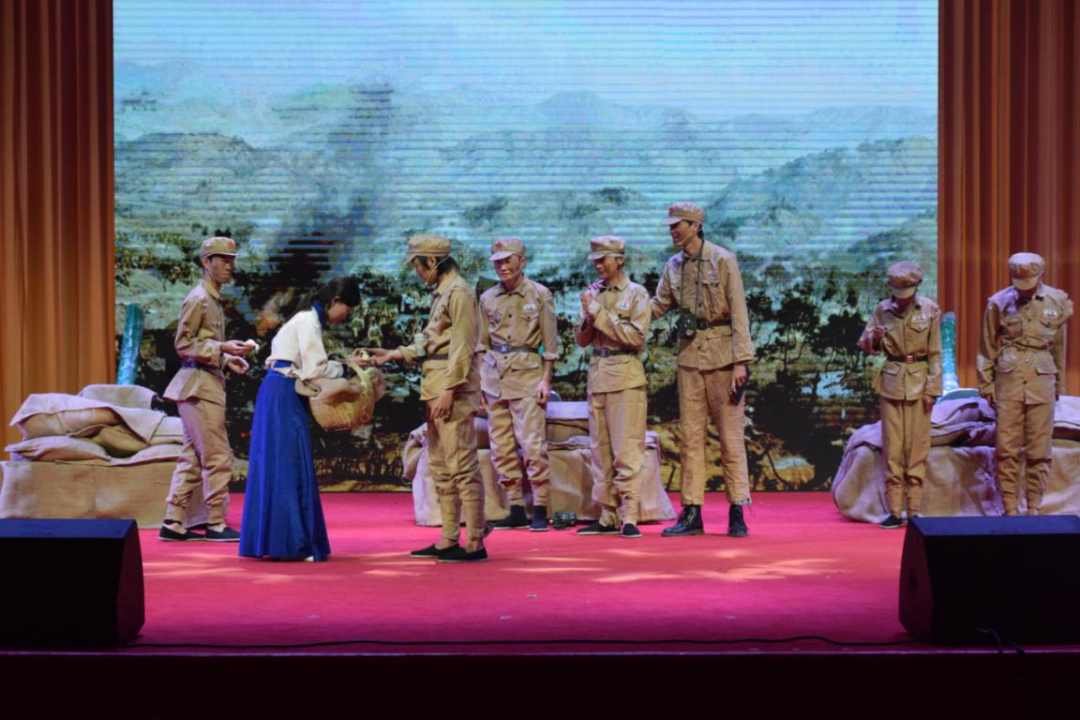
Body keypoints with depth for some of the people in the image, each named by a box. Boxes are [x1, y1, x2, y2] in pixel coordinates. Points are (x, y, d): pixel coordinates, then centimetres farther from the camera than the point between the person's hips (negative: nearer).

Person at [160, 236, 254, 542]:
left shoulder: (213, 299, 19)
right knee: (217, 456, -6)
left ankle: (173, 523, 13)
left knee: (192, 457, 10)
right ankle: (216, 524, 1)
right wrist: (222, 348, -21)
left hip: (207, 383, 10)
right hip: (198, 383, -10)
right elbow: (183, 344, -15)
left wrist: (227, 360, 10)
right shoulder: (198, 298, -11)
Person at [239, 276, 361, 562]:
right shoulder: (309, 321, -12)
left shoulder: (309, 319, 17)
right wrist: (344, 369, -3)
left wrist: (340, 366, 5)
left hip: (280, 395, 10)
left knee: (276, 466, 10)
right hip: (284, 397, -10)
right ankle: (292, 541, -7)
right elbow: (314, 370, -17)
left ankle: (267, 538, 14)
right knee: (290, 466, -8)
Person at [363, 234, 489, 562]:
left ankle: (475, 542, -7)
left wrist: (448, 391, -20)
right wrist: (392, 354, 21)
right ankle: (448, 540, 17)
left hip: (453, 389, -10)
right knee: (440, 467, 12)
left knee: (461, 464, -9)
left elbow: (463, 348, -17)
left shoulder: (458, 292, -11)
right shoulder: (441, 293, 18)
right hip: (436, 388, 10)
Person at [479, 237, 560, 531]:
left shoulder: (540, 294, 2)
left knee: (532, 445, -9)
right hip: (493, 374, 5)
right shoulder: (488, 298, 12)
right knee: (501, 448, 4)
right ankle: (516, 510, 12)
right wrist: (479, 381, 11)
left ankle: (540, 510, -2)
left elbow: (550, 342, 1)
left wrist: (546, 379, -5)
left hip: (527, 372, -4)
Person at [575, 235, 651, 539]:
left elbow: (637, 337, -12)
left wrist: (601, 315, -13)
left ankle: (629, 517, -9)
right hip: (597, 373, 6)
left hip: (626, 376, -6)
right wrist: (589, 318, -7)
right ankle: (608, 517, 12)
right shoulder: (592, 293, 13)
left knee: (626, 450, -9)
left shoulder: (636, 294, -1)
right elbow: (581, 340, 13)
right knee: (600, 449, 7)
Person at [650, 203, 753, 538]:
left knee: (731, 435, -1)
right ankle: (692, 513, 9)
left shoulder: (722, 260, -6)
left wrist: (740, 362, -14)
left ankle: (737, 513, 5)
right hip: (689, 356, 5)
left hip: (722, 354, -5)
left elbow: (738, 312, -9)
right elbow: (658, 306, 15)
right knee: (690, 435, 5)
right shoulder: (673, 266, 10)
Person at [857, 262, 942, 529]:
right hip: (891, 383, 1)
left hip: (919, 383, -1)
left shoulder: (930, 310, -1)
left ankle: (914, 510, 6)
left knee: (917, 447, 0)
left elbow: (935, 354, 1)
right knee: (892, 449, 1)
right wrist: (874, 339, -15)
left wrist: (932, 390, -4)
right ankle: (895, 511, 4)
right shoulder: (882, 310, 2)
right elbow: (864, 344, 8)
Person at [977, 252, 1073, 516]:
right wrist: (986, 385, 5)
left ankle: (1034, 508, 11)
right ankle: (1010, 509, 8)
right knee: (1006, 448, 0)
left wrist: (1059, 384, 16)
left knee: (1039, 450, 2)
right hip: (1009, 380, -1)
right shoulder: (999, 303, 1)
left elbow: (1059, 347, 13)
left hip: (1042, 379, 1)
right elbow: (987, 349, 7)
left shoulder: (1057, 301, 5)